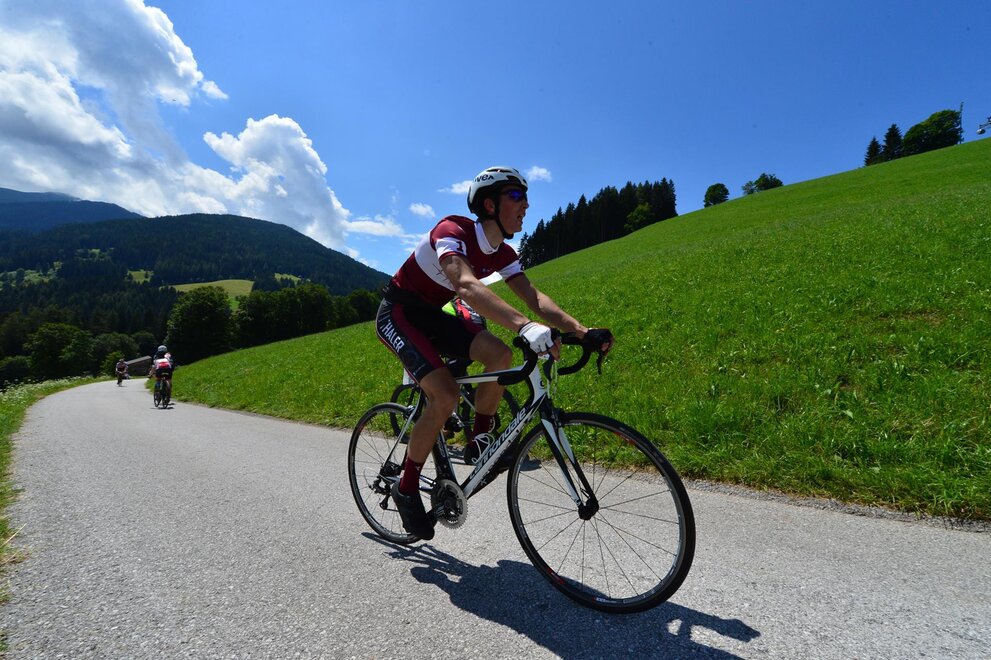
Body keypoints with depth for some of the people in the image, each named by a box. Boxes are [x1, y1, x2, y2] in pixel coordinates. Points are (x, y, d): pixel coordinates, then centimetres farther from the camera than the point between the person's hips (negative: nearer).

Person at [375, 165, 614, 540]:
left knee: (500, 355, -17)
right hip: (398, 314, -7)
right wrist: (525, 327, -60)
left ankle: (479, 443, 0)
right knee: (445, 395, -24)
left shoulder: (502, 253, -2)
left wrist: (582, 331, -27)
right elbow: (467, 286, -46)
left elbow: (534, 298, -12)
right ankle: (407, 489, -4)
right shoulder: (452, 231, -26)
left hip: (432, 315, 7)